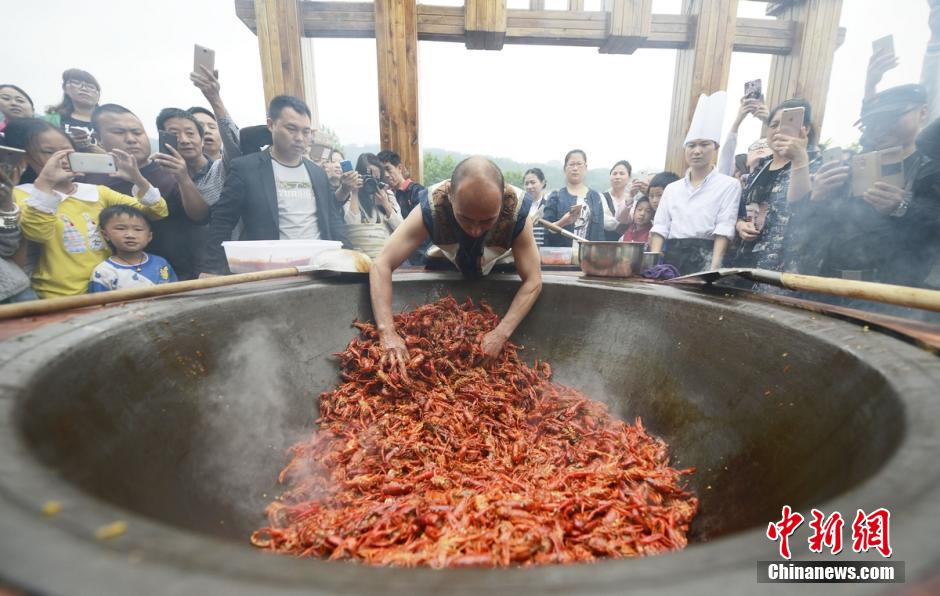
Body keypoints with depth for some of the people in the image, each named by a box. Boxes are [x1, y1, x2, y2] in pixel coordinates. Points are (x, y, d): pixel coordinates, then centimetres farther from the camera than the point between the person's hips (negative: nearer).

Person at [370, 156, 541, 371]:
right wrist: (388, 332, -49)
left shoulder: (517, 212, -38)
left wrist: (501, 334, -42)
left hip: (499, 269, 0)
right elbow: (382, 265, -38)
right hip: (448, 268, 1)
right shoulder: (431, 207, -38)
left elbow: (533, 281, -31)